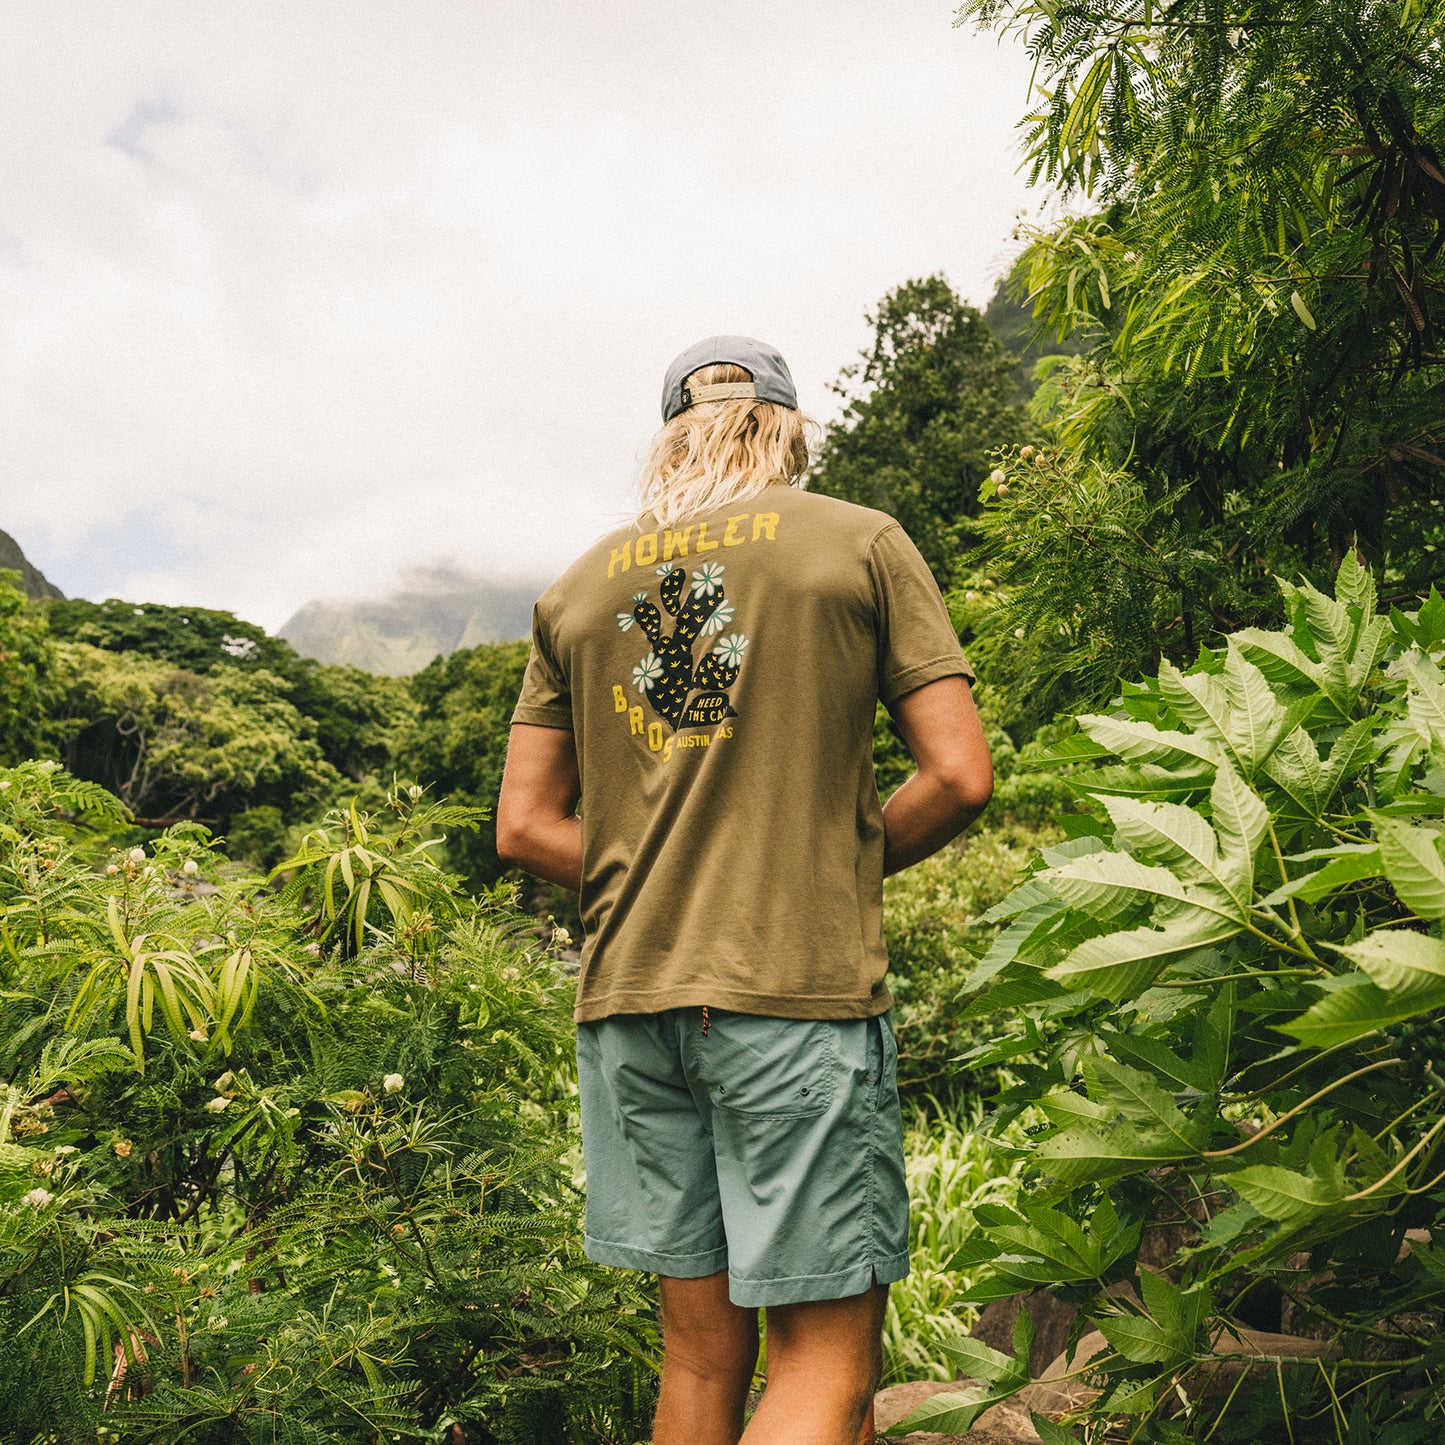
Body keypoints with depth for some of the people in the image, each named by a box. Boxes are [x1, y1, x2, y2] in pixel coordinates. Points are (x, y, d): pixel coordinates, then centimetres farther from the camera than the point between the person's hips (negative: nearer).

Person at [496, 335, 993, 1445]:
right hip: (802, 989, -4)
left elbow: (525, 827, 9)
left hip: (628, 995, 5)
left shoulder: (582, 585, 11)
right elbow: (961, 777, -3)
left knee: (701, 1350, 16)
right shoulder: (862, 542, 2)